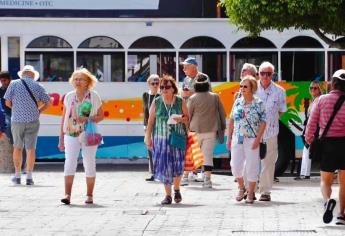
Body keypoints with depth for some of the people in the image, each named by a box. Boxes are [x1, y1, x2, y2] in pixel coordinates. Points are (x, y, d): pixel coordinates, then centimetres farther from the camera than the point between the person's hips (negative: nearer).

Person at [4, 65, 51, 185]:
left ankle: (17, 175, 17)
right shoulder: (37, 86, 4)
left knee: (17, 148, 14)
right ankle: (29, 177, -2)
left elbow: (7, 102, 0)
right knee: (30, 148, 2)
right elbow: (47, 102, 6)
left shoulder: (14, 84, 0)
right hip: (33, 120, 0)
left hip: (17, 120, 0)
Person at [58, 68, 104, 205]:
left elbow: (101, 116, 4)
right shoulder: (69, 97, 9)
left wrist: (88, 119, -15)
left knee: (89, 164, 4)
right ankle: (67, 194, -16)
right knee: (69, 162, -11)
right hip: (71, 134, 1)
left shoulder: (94, 97, 2)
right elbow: (64, 118, 12)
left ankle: (89, 195, 12)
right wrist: (61, 137, 9)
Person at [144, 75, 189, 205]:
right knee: (164, 166, -3)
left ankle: (176, 190, 24)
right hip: (161, 138, 0)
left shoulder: (180, 102, 2)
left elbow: (187, 118, 8)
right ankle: (168, 195, 5)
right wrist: (148, 137, 1)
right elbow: (151, 121, 5)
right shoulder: (156, 102, 3)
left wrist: (181, 119, -14)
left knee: (177, 165, -1)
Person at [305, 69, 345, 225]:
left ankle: (327, 200, -19)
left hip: (327, 142, 0)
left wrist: (309, 140, 12)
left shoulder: (322, 100, -4)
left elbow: (312, 123, -2)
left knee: (325, 181, 11)